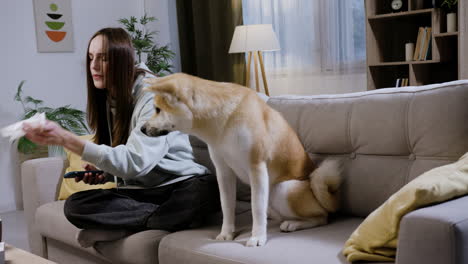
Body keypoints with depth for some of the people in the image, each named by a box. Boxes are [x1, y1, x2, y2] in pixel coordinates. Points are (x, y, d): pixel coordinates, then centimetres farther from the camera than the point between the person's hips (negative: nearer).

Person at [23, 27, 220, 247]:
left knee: (206, 189, -39)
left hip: (178, 185, -5)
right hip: (137, 190, 5)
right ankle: (169, 216, -19)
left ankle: (124, 226, -19)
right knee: (74, 206, -20)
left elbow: (135, 162, -28)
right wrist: (104, 172, -4)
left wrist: (66, 139, -35)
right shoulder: (106, 98, 7)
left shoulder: (153, 95, -16)